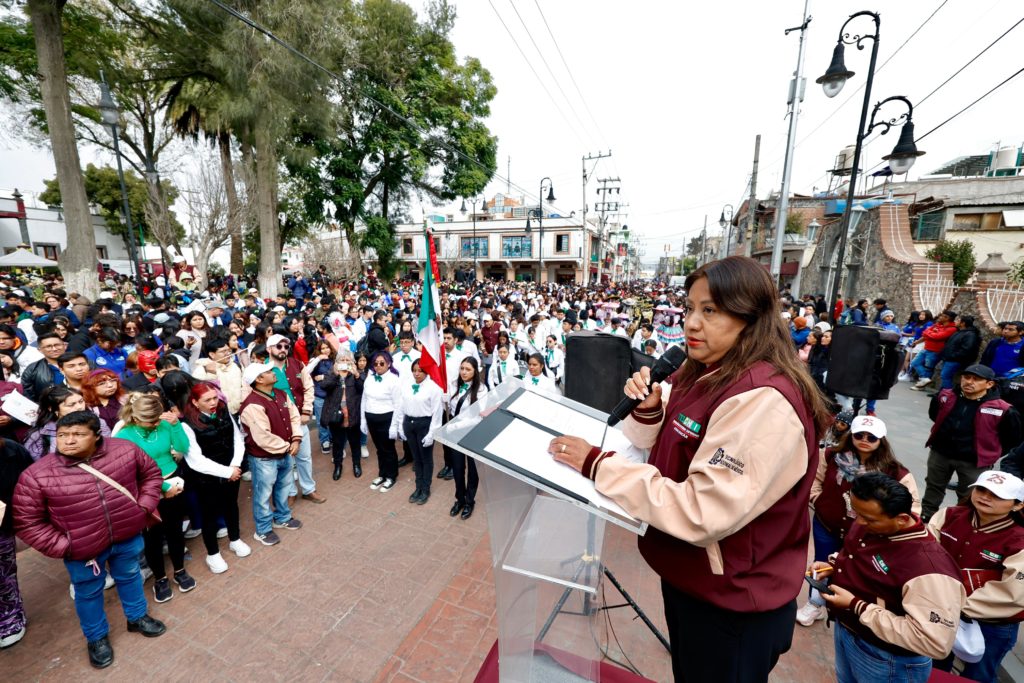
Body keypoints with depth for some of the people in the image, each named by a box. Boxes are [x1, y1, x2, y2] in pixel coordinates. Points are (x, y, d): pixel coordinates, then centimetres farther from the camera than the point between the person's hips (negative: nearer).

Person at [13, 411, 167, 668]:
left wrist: (144, 507, -6)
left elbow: (151, 473, 1)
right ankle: (96, 637, 47)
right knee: (89, 593, 21)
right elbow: (27, 522, -9)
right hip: (82, 550, -1)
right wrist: (62, 547, -14)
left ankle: (137, 617, 50)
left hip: (128, 536, 2)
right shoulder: (36, 475, -18)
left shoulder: (125, 449, -15)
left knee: (130, 577, 24)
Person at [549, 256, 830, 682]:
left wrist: (598, 465, -30)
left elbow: (703, 513, -33)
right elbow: (667, 453, 7)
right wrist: (648, 410, -13)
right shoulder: (703, 374, -1)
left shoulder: (763, 401, -30)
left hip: (731, 602, -7)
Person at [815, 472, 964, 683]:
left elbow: (935, 642, -31)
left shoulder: (927, 565, -34)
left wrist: (857, 606, -30)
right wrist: (833, 566, -7)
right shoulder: (868, 525, -11)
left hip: (886, 662, -6)